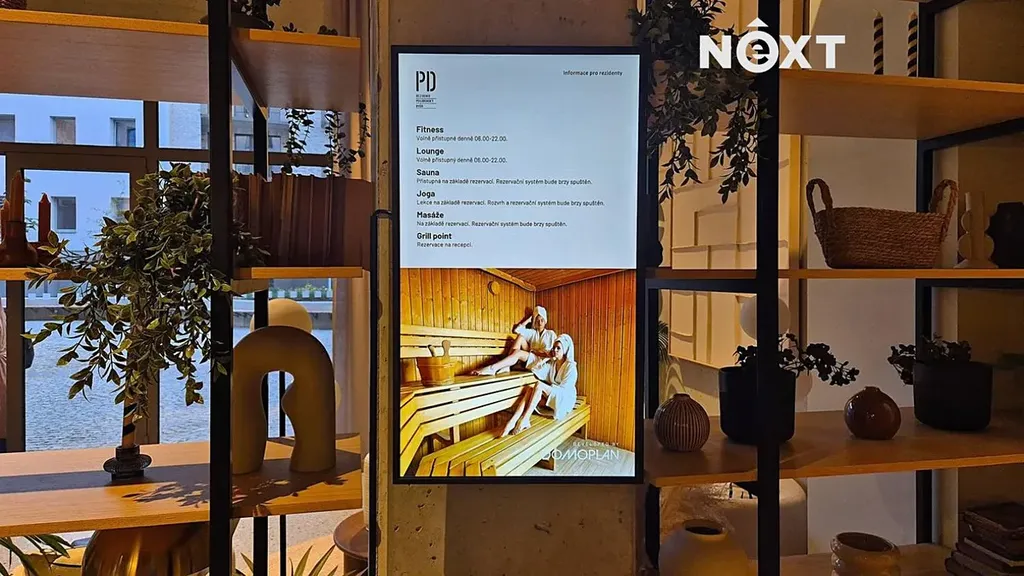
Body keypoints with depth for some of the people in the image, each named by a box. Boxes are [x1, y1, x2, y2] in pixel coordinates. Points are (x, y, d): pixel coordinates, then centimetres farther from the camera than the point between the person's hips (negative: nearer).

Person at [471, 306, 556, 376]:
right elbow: (516, 329, 10)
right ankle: (506, 366, -25)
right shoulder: (532, 332, 21)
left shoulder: (551, 334, 11)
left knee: (517, 352, -30)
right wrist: (529, 319, 16)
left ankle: (492, 368, -47)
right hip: (530, 357, 5)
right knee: (520, 337, -13)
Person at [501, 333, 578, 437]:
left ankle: (524, 420, -39)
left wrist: (545, 387, -16)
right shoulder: (551, 364, 11)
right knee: (529, 388, -26)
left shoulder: (570, 367, -8)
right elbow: (531, 368, 1)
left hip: (564, 400, -6)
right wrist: (546, 358, -3)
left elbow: (564, 389, -14)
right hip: (551, 397, 6)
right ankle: (512, 421, -43)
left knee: (539, 384, -31)